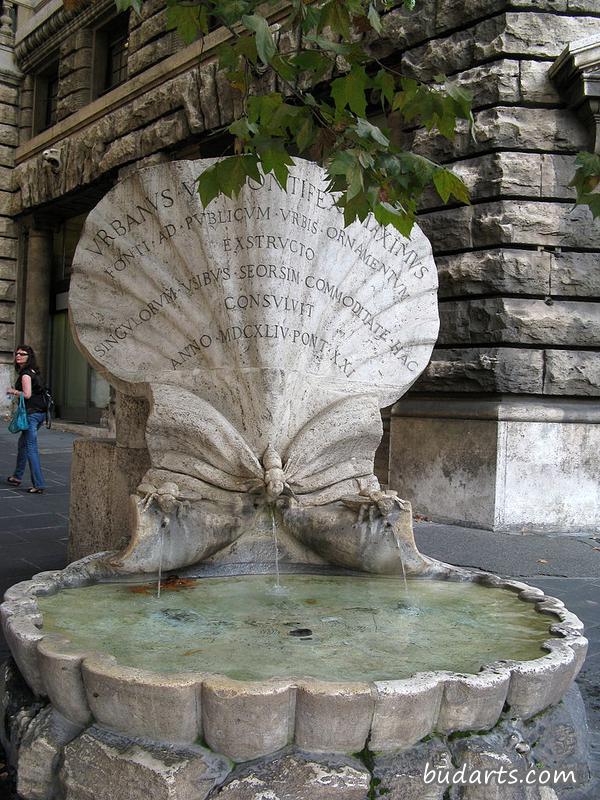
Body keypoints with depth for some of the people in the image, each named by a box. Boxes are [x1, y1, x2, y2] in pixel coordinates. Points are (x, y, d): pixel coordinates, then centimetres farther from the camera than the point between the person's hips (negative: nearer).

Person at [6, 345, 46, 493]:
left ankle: (38, 485, -10)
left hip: (31, 413, -10)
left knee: (31, 448, -8)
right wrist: (17, 393, 21)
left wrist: (13, 391, -5)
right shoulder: (33, 371, 15)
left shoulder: (25, 374, -13)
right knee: (22, 442, 23)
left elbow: (27, 394, -21)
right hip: (40, 412, 10)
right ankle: (17, 477, 36)